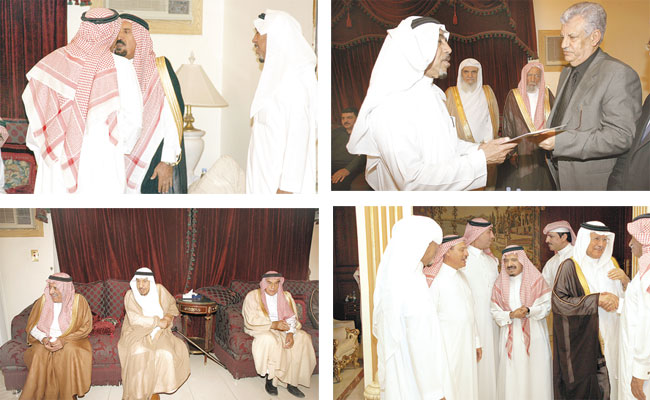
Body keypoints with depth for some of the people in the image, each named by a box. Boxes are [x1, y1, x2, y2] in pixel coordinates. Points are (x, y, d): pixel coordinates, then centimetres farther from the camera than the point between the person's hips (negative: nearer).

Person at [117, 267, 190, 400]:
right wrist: (157, 321, -24)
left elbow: (172, 303, 15)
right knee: (140, 353, -31)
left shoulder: (159, 290, -5)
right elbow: (135, 319, -23)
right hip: (137, 333, -2)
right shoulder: (130, 296, -12)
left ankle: (154, 388, -1)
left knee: (165, 354, -23)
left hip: (158, 332, 2)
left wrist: (170, 315, -4)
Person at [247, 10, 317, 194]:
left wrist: (286, 188, -24)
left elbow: (298, 139, -23)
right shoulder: (275, 76, 14)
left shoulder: (293, 79, -18)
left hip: (281, 178, -9)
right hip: (265, 175, 9)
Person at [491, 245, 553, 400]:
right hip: (510, 337, 2)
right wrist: (511, 315, -15)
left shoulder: (536, 279, -1)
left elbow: (546, 305, -4)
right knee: (511, 376, 1)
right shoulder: (499, 284, 6)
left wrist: (529, 311, -21)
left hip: (533, 334, -2)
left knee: (535, 374, -1)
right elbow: (495, 312, 4)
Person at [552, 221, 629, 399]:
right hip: (581, 342, -5)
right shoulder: (570, 266, -8)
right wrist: (596, 299, -21)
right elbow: (558, 301, -17)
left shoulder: (611, 263, 11)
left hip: (609, 338, 5)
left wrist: (624, 279, -5)